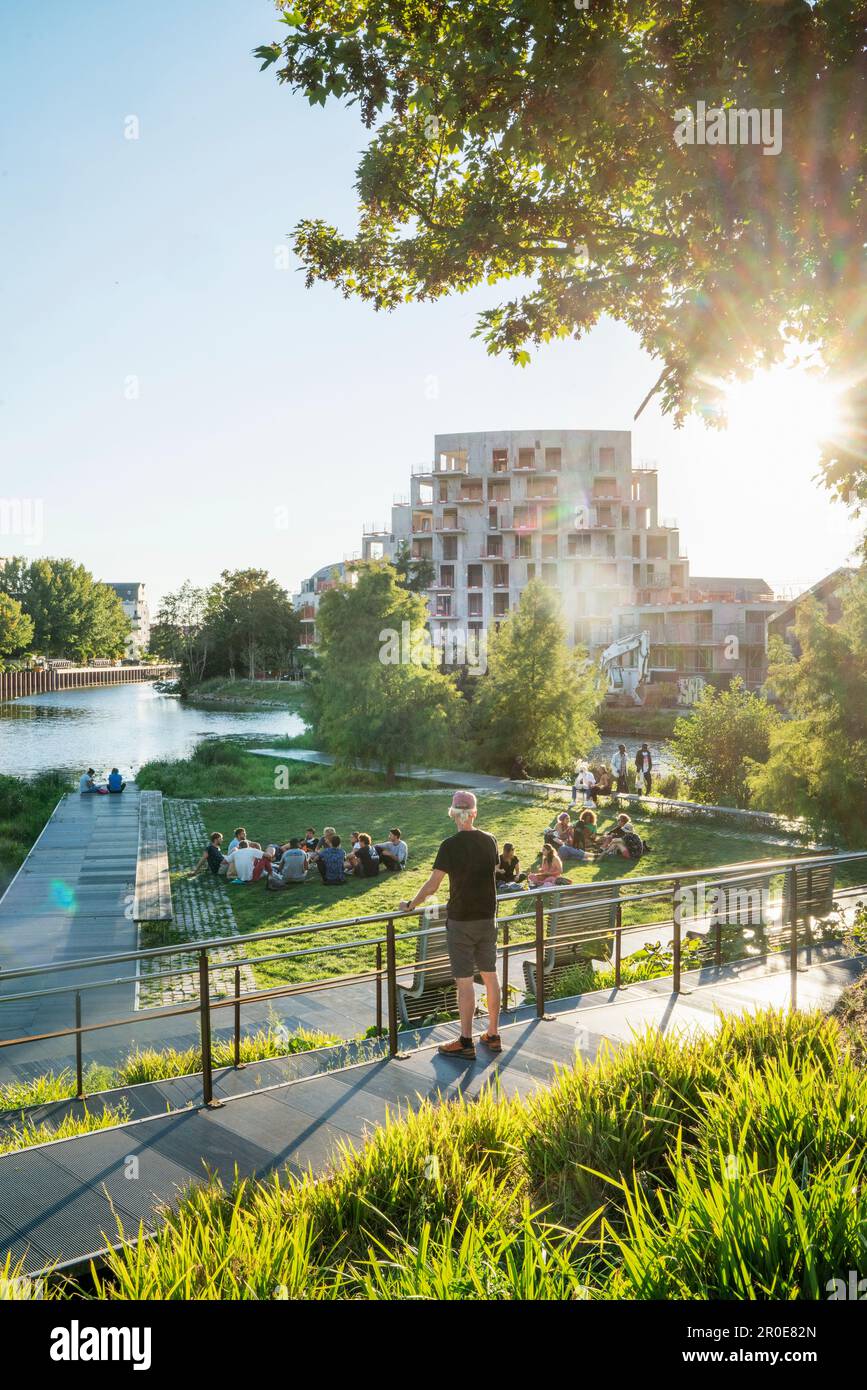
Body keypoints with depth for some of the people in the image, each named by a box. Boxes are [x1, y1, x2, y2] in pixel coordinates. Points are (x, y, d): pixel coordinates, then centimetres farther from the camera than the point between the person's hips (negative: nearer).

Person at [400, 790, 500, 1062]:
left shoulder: (450, 845, -15)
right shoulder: (490, 841, 1)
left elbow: (432, 886, -15)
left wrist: (411, 905, 0)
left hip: (461, 920, -5)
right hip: (487, 917, 5)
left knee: (464, 981, 0)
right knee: (490, 976, 14)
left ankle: (466, 1042, 6)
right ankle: (493, 1035, 23)